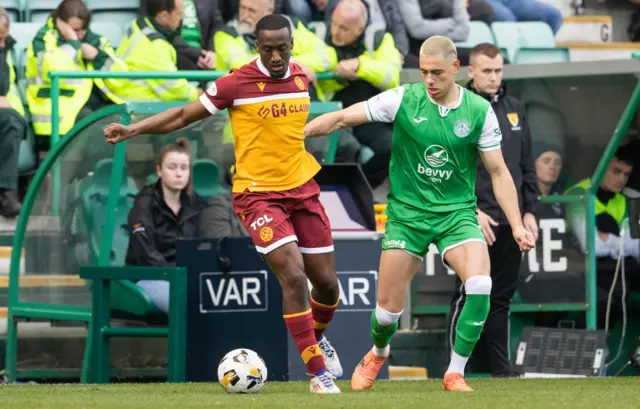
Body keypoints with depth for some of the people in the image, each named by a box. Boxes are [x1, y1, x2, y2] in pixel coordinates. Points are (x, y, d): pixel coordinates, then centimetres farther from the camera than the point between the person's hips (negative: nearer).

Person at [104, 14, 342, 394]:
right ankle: (318, 373, -10)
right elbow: (184, 116, -5)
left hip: (302, 190, 5)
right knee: (293, 276, -20)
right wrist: (131, 130, -14)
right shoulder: (237, 83, -13)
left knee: (328, 284, 8)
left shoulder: (301, 77, 3)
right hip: (258, 193, -5)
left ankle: (318, 337, 42)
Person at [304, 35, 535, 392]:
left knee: (480, 285, -25)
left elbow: (498, 172, 1)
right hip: (407, 212, 0)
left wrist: (517, 225, -5)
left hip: (457, 212, 0)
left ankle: (455, 373, -10)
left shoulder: (480, 111, -4)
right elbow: (343, 118, -3)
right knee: (389, 308, -1)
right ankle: (378, 355, 36)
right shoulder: (403, 100, -7)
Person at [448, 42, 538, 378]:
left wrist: (529, 211, 9)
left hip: (511, 222, 6)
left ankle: (502, 369, 14)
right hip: (475, 221, -6)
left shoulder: (515, 109, 14)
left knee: (502, 297, 10)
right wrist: (471, 211, -17)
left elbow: (527, 166, 17)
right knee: (468, 296, -5)